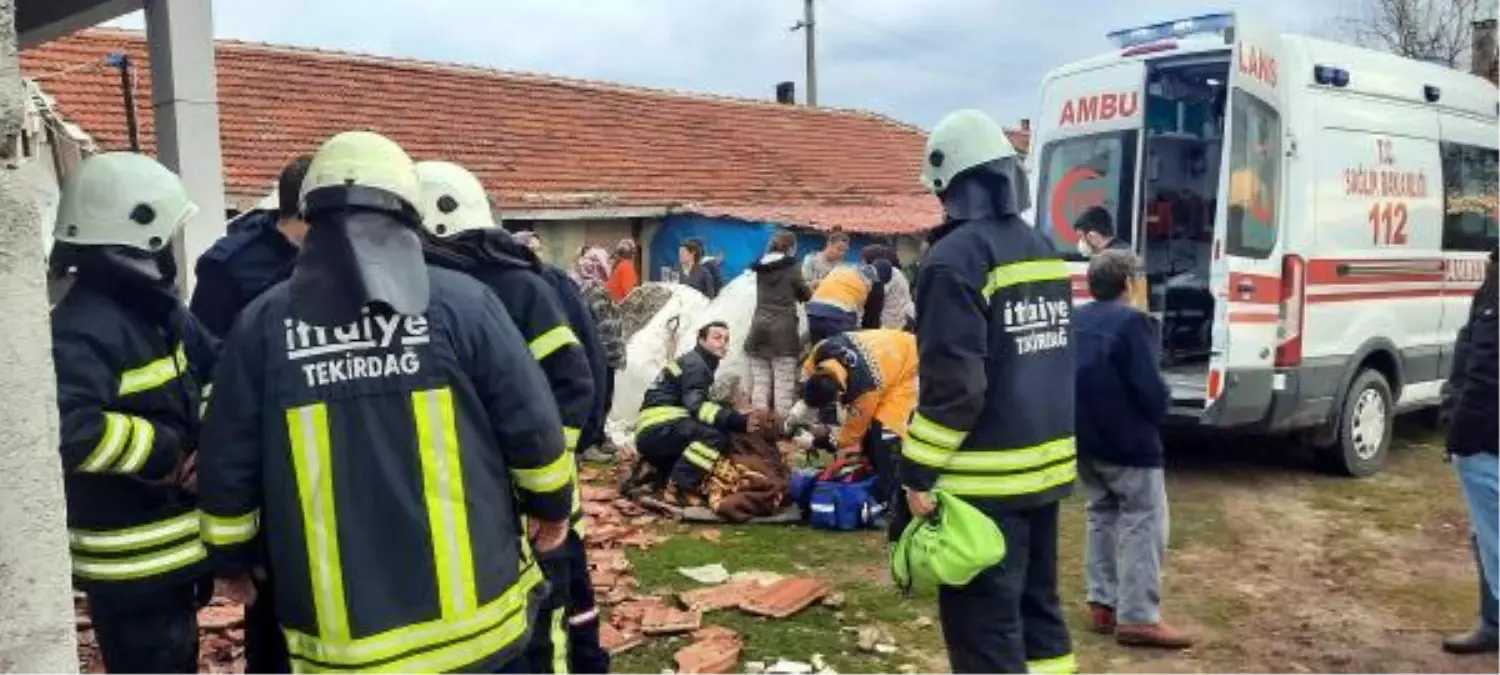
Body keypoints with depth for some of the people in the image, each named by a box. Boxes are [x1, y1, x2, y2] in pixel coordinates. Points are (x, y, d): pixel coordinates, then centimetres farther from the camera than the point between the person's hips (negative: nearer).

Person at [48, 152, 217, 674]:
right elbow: (66, 429, -36)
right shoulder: (85, 327, -23)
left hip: (172, 549, 9)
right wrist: (167, 454, -22)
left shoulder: (156, 311, 7)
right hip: (133, 564, -9)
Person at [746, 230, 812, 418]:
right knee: (783, 386, -4)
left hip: (759, 327, 5)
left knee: (760, 384, 5)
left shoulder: (761, 267, 11)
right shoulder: (792, 267, -4)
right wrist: (811, 288, 28)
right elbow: (806, 295, 7)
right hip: (783, 330, -5)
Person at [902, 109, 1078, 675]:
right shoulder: (1044, 251, 10)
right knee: (1037, 604, 21)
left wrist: (918, 471, -15)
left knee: (983, 629, 1)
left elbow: (953, 384, -21)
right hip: (1046, 468, 9)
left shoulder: (956, 258, -16)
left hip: (986, 479, -8)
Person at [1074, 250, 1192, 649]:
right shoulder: (1132, 321, -16)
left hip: (1084, 441, 8)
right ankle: (1138, 618, -4)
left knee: (1103, 517, 18)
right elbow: (1150, 389, -19)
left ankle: (1103, 603, 20)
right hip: (1128, 443, -8)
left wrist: (1084, 421, 16)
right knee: (1143, 524, -2)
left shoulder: (1074, 322, 8)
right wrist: (1160, 410, 1)